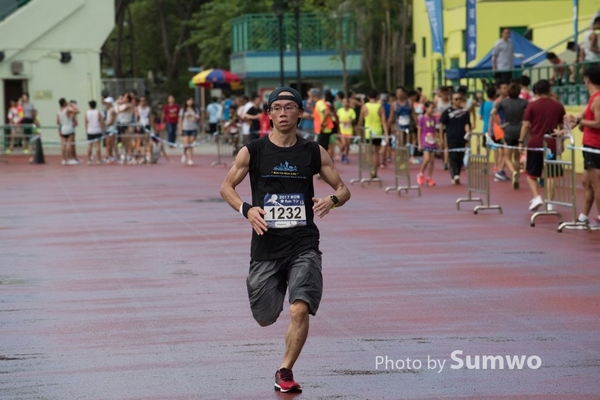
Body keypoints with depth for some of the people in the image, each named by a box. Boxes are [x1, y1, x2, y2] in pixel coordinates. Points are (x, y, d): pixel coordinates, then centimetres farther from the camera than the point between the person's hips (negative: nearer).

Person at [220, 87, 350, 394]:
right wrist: (246, 209, -11)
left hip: (303, 245, 0)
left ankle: (285, 372, 2)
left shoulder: (314, 152, 2)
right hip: (266, 245, 1)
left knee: (300, 310, -18)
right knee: (265, 318, 10)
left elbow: (343, 189, 10)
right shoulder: (253, 151, -1)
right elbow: (226, 187, 8)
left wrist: (332, 200, -14)